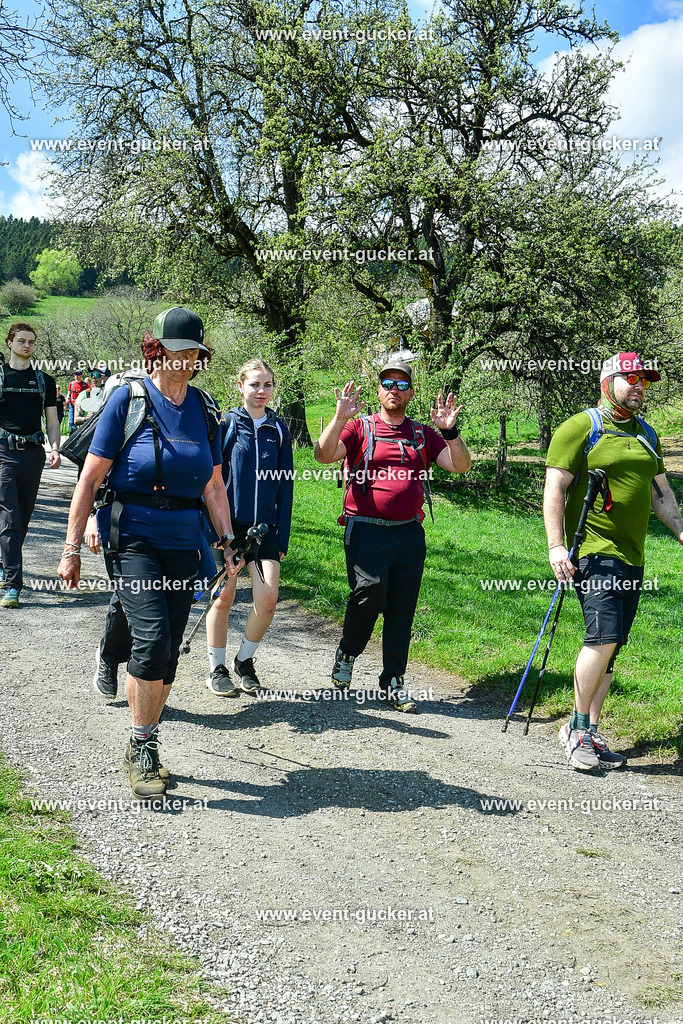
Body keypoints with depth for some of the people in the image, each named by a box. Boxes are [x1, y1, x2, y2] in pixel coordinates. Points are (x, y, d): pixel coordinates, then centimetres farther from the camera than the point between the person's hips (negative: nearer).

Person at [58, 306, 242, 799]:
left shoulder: (205, 408, 9)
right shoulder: (129, 398, -4)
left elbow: (213, 485, 15)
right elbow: (91, 477, -4)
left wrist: (228, 543, 7)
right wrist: (72, 547, -5)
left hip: (182, 540, 4)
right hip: (131, 533, -4)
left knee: (167, 652, 5)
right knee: (153, 636, -19)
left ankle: (146, 748, 22)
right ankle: (141, 749, -4)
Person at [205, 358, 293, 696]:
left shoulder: (278, 430, 8)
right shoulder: (225, 424, -1)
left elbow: (285, 484, 8)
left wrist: (282, 535, 3)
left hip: (264, 527, 2)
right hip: (229, 524, -2)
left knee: (267, 599, -6)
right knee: (224, 598, 3)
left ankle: (244, 661, 17)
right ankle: (216, 669, 19)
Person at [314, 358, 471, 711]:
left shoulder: (423, 435, 14)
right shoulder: (359, 428, 5)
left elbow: (461, 466, 4)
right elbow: (324, 455, -10)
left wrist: (450, 431, -11)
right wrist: (340, 418, -23)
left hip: (410, 533, 4)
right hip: (367, 531, -3)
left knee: (402, 609, 5)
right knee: (370, 596, -17)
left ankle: (393, 682, 16)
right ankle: (346, 653, 12)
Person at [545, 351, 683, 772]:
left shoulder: (646, 435, 19)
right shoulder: (579, 428, -3)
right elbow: (554, 490, -7)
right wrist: (556, 546, -16)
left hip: (632, 556, 7)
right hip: (594, 551, -7)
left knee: (611, 646, 7)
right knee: (604, 635, -18)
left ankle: (589, 732, 15)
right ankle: (579, 727, -2)